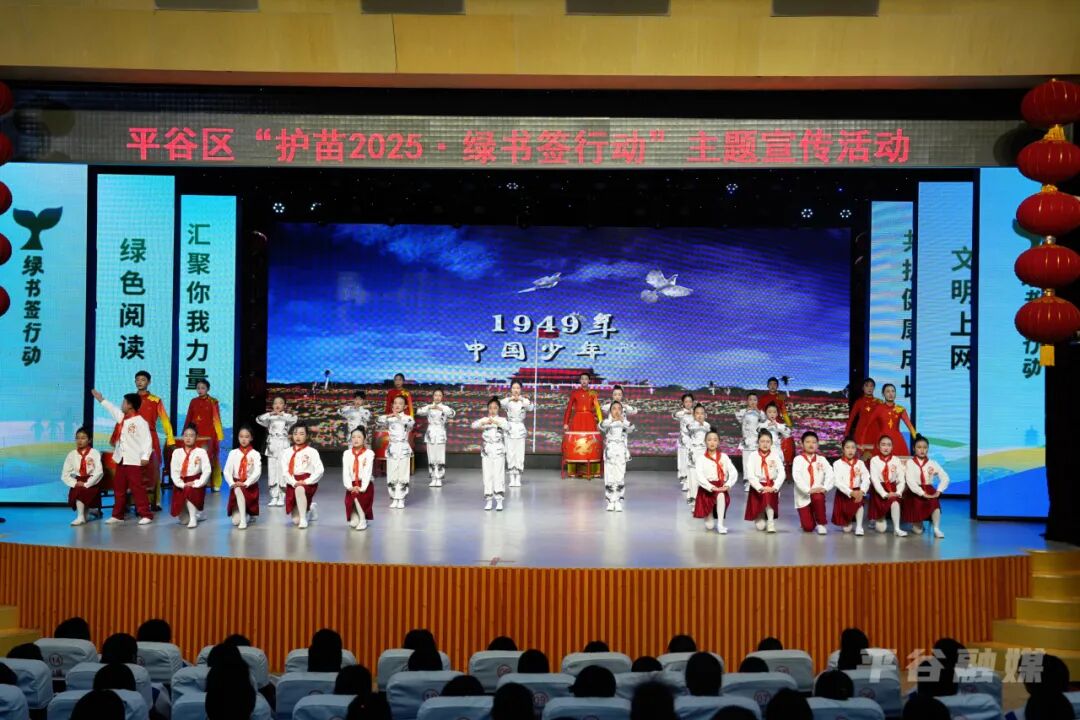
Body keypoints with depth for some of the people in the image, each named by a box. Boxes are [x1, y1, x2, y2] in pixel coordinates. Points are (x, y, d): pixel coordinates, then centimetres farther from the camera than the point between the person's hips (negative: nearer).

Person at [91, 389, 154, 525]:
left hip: (134, 461, -8)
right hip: (121, 460, 8)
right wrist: (101, 399, 41)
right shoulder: (122, 418, 11)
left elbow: (147, 440, -16)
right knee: (118, 488, 13)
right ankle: (117, 515, 21)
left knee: (137, 488, -7)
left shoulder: (140, 421, -14)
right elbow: (112, 409, 30)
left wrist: (145, 456, -23)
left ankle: (146, 515, -4)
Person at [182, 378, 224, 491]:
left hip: (209, 434, -3)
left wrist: (218, 435, -7)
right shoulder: (193, 402, 9)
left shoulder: (213, 402, -1)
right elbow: (188, 419, 12)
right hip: (196, 434, 3)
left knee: (210, 458, -2)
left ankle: (214, 484, 4)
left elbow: (217, 420, -2)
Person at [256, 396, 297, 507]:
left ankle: (282, 498, 1)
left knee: (282, 472, -5)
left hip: (283, 447, -3)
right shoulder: (269, 418, 8)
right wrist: (270, 414, -22)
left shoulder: (287, 416, 2)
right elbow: (258, 419, -9)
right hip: (272, 447, 3)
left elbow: (294, 419, -19)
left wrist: (281, 414, -29)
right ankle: (274, 498, 8)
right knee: (272, 472, 3)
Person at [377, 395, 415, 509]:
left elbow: (411, 423, -24)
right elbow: (378, 421, -11)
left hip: (404, 449, -2)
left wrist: (399, 417, -34)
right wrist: (388, 416, -22)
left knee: (403, 476, -1)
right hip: (392, 449, 2)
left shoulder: (407, 418, -1)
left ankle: (401, 499, 6)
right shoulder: (389, 419, 5)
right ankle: (394, 499, 11)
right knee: (392, 476, 3)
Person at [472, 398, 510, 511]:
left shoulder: (502, 420, 4)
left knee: (499, 475, -5)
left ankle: (499, 500, -4)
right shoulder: (484, 420, 5)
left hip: (499, 451, -1)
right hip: (486, 451, 1)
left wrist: (496, 422, -34)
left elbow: (507, 426, -17)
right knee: (487, 475, 3)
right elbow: (474, 425, -13)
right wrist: (483, 422, -33)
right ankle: (488, 500, 8)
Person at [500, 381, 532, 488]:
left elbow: (530, 407, -21)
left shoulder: (524, 400, 0)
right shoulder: (507, 400, 0)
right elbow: (500, 404, -22)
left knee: (519, 454, -2)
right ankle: (512, 478, 7)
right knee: (510, 454, 0)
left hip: (520, 429, 0)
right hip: (510, 429, 0)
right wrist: (510, 399, -37)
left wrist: (522, 399, -36)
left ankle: (518, 478, 5)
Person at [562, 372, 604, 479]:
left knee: (589, 443, -5)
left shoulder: (593, 393, 7)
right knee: (576, 443, -4)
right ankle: (575, 470, 2)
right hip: (577, 420, 0)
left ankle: (590, 470, -1)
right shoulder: (574, 393, 6)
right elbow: (569, 408, 4)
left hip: (589, 420, 0)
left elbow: (597, 408, -1)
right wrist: (565, 423, -1)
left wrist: (601, 421, -13)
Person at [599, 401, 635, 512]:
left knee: (620, 478, -3)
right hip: (609, 454, 0)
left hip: (621, 454, 0)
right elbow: (602, 426, -25)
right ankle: (611, 502, 9)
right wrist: (611, 420, -45)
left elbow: (631, 429, -22)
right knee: (609, 478, 0)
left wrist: (623, 420, -41)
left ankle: (618, 502, 2)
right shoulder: (607, 422, -1)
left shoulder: (624, 422, 1)